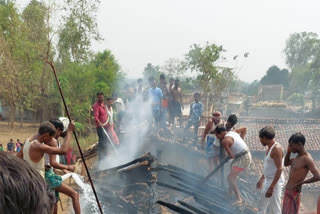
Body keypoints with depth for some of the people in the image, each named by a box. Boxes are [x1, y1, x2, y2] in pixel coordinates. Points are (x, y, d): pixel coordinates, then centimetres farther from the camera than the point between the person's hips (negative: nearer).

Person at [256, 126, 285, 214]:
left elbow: (279, 169, -26)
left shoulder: (277, 148, -21)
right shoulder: (270, 147, 9)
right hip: (268, 180, 10)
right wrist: (261, 179, 26)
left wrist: (271, 187, -27)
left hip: (274, 182, -10)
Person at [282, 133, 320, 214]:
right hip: (287, 190, 9)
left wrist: (301, 182, -23)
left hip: (294, 193, -9)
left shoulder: (307, 159, -20)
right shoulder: (298, 157, 8)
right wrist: (288, 151, 8)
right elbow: (286, 163, 24)